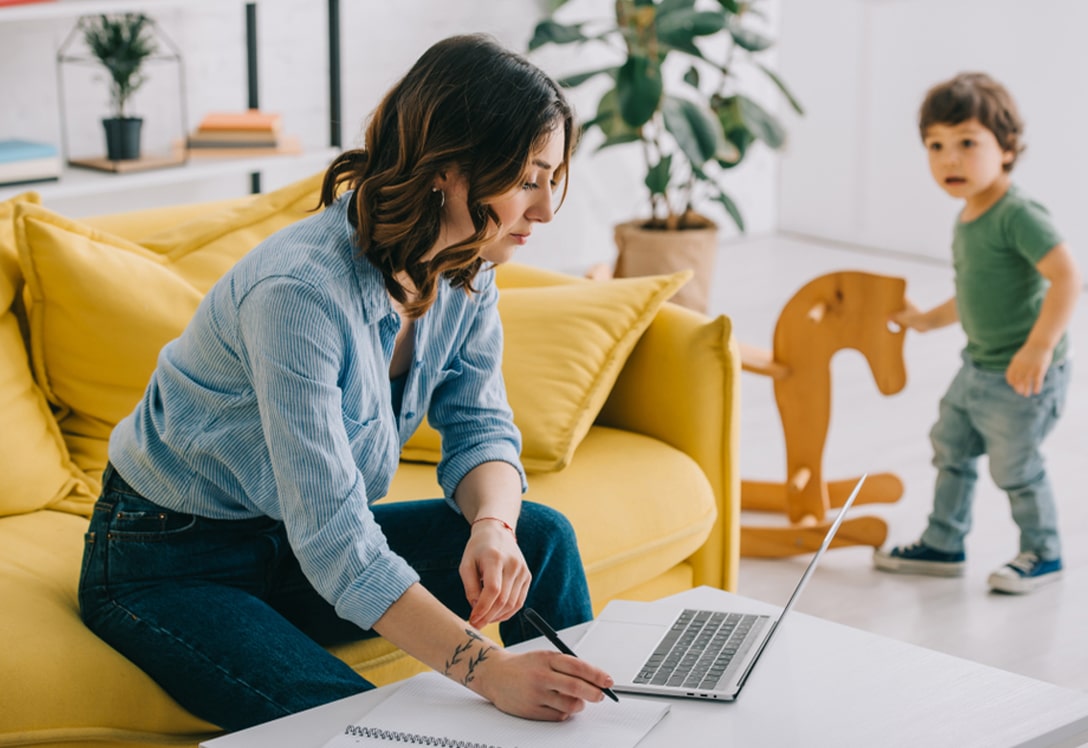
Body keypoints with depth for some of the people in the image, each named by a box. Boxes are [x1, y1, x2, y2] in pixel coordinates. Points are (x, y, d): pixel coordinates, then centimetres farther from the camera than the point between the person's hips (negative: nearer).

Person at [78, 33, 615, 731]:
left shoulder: (466, 269, -8)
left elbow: (480, 428, -1)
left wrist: (492, 525, -26)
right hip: (169, 565, -7)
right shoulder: (300, 290, -34)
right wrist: (489, 670, -45)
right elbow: (331, 539, -38)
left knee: (541, 536, -10)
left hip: (299, 543, 7)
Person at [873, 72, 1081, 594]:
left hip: (1022, 374, -10)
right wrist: (931, 320, 27)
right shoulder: (967, 218, 7)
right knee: (951, 448, 19)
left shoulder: (1018, 215, -23)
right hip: (978, 366, 10)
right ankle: (942, 546, 34)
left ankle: (1042, 555, 24)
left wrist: (1039, 346, -36)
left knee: (1014, 467, 3)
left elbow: (1067, 277, -31)